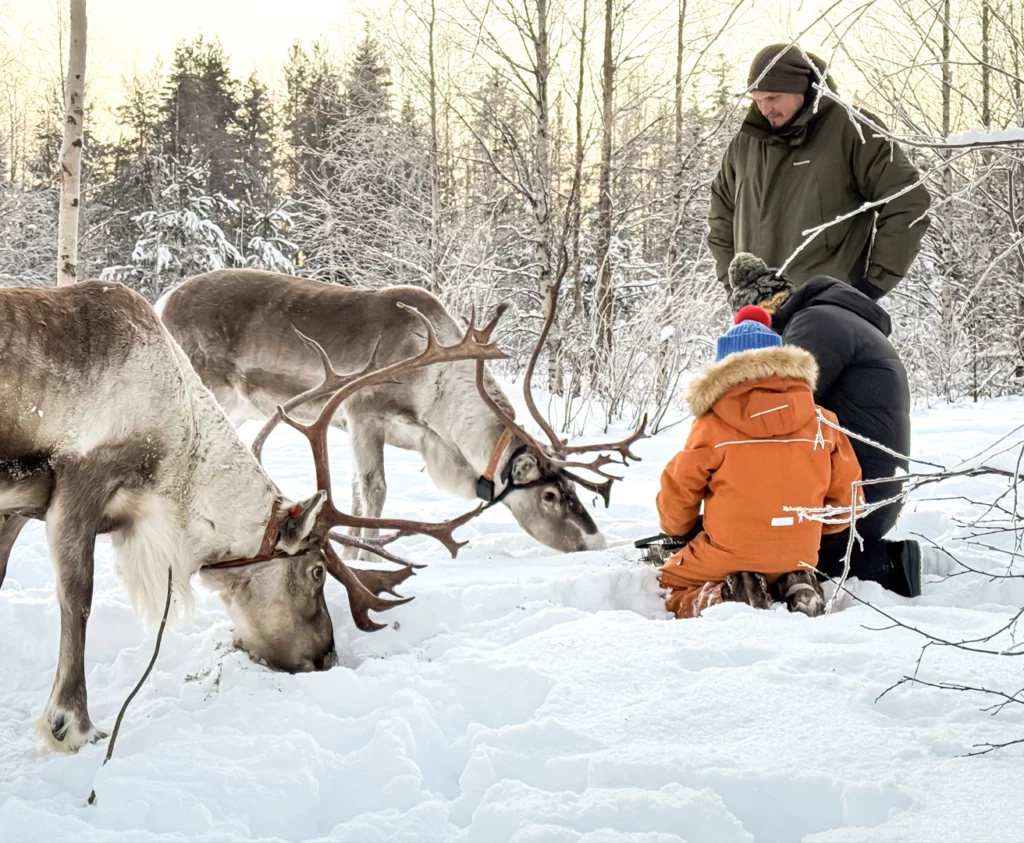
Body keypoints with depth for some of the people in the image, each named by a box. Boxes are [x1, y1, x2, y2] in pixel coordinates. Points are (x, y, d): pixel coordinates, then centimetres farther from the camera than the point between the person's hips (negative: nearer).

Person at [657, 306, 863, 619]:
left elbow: (678, 491, -1)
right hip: (797, 559, 3)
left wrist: (678, 528, 22)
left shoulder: (711, 425, -8)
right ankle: (795, 588, 1)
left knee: (668, 589, 23)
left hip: (728, 555, -3)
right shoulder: (821, 421, 0)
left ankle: (718, 598, -10)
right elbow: (845, 494, 5)